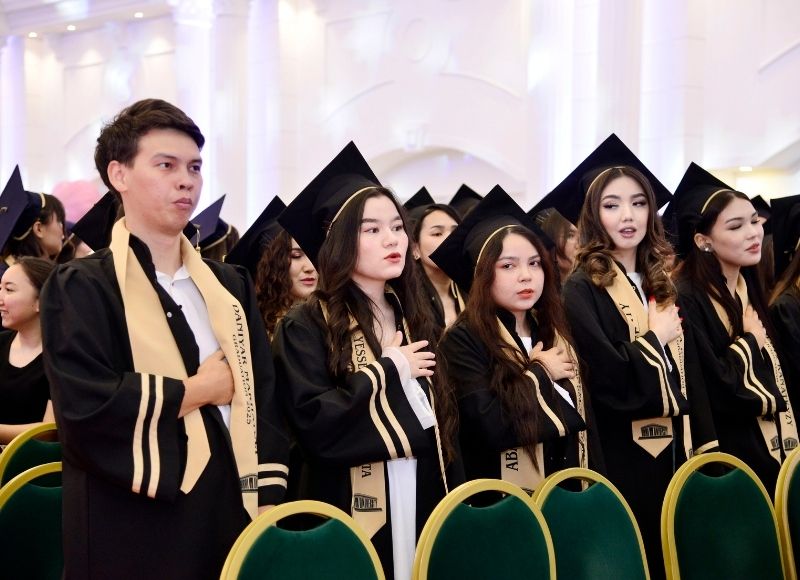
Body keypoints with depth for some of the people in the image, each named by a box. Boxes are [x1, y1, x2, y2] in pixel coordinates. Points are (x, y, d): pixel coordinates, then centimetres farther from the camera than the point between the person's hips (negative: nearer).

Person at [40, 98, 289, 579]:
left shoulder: (231, 287, 12)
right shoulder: (80, 288, -5)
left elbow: (263, 399, 7)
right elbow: (86, 405, -19)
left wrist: (268, 502, -4)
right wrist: (200, 389, -8)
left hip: (234, 516, 5)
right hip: (135, 534, -4)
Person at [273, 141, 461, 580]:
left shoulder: (414, 319, 11)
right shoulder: (306, 326, -8)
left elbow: (441, 421, 13)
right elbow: (315, 423, -21)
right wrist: (388, 371, -11)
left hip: (424, 506, 6)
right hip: (352, 517, -6)